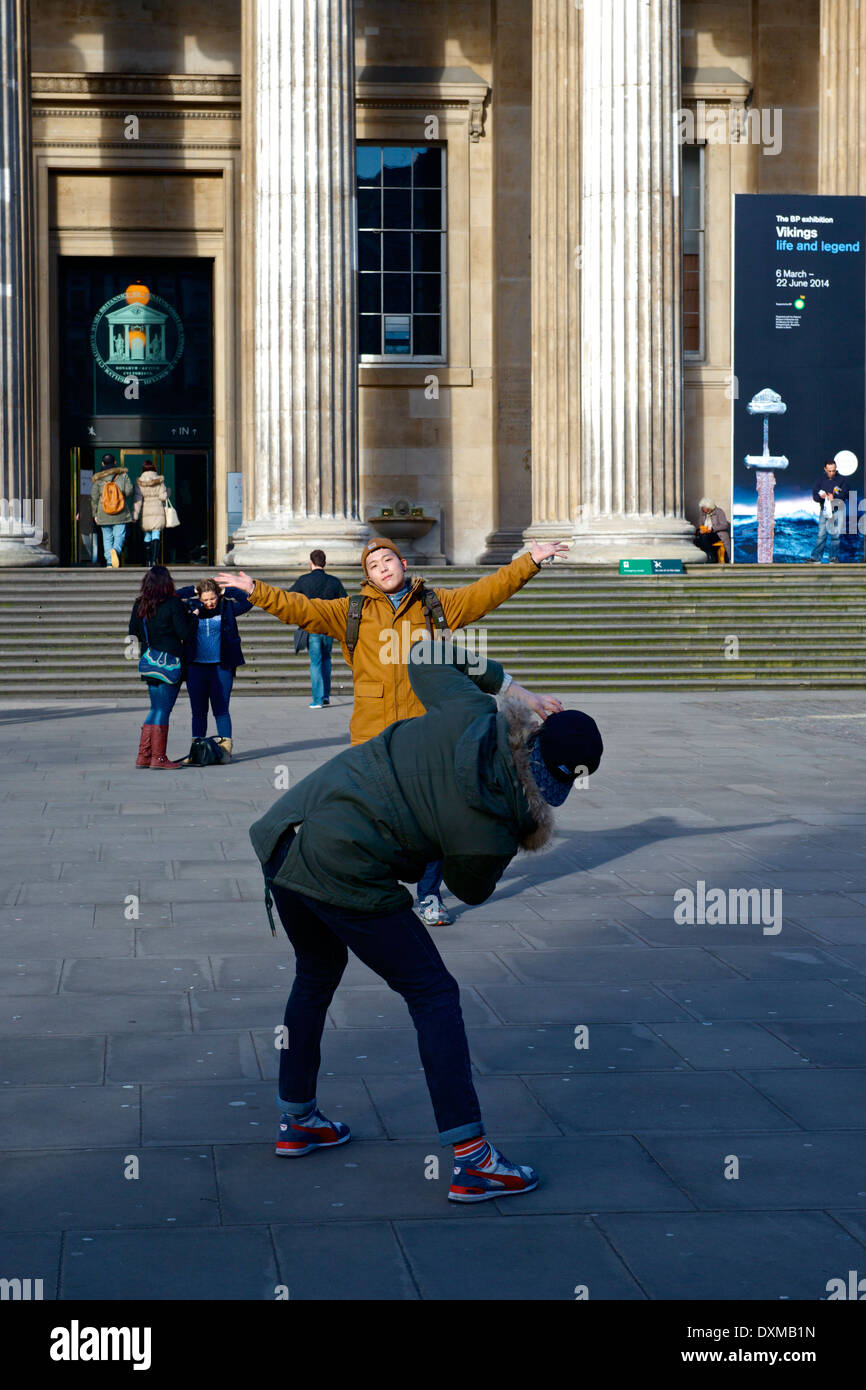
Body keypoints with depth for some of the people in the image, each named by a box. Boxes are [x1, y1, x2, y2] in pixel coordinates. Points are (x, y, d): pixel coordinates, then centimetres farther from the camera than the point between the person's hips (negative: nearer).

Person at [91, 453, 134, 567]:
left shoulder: (98, 478, 3)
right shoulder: (123, 474, 1)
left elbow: (94, 497, 3)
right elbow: (129, 491, -5)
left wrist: (95, 514, 10)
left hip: (103, 514, 1)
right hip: (120, 514, -1)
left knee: (107, 538, 9)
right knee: (119, 535, 0)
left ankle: (109, 563, 3)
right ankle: (116, 550, -32)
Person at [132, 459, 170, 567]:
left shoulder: (139, 482, 0)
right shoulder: (160, 481, -2)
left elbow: (137, 499, -4)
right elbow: (163, 496, -7)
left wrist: (135, 515, -4)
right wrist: (167, 492, 16)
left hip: (145, 512, 1)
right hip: (158, 511, -1)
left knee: (147, 536, 14)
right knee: (156, 535, -5)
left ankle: (147, 561, 16)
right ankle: (154, 559, -20)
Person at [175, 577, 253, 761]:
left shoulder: (227, 608, 2)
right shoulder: (192, 607, 4)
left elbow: (248, 602, -5)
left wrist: (228, 592, -4)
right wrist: (191, 591, -1)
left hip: (221, 668, -2)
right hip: (196, 668, 2)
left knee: (221, 709, -2)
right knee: (198, 710, 7)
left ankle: (225, 749, 2)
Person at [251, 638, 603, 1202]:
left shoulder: (472, 713, -4)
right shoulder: (489, 833, -13)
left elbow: (426, 658, 14)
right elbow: (470, 888, 9)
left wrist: (492, 674, 24)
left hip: (283, 831, 8)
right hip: (342, 873, -7)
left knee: (317, 972, 29)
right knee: (434, 994, 4)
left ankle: (297, 1121, 42)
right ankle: (472, 1161, 4)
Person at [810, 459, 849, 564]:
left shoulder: (841, 480, -1)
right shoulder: (821, 479, 6)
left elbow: (845, 495, -6)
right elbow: (814, 495, 4)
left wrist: (834, 498, -22)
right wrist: (820, 496, -19)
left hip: (837, 510, -1)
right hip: (824, 510, 1)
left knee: (836, 535, 0)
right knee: (821, 535, -2)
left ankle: (834, 557, 8)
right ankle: (816, 557, 1)